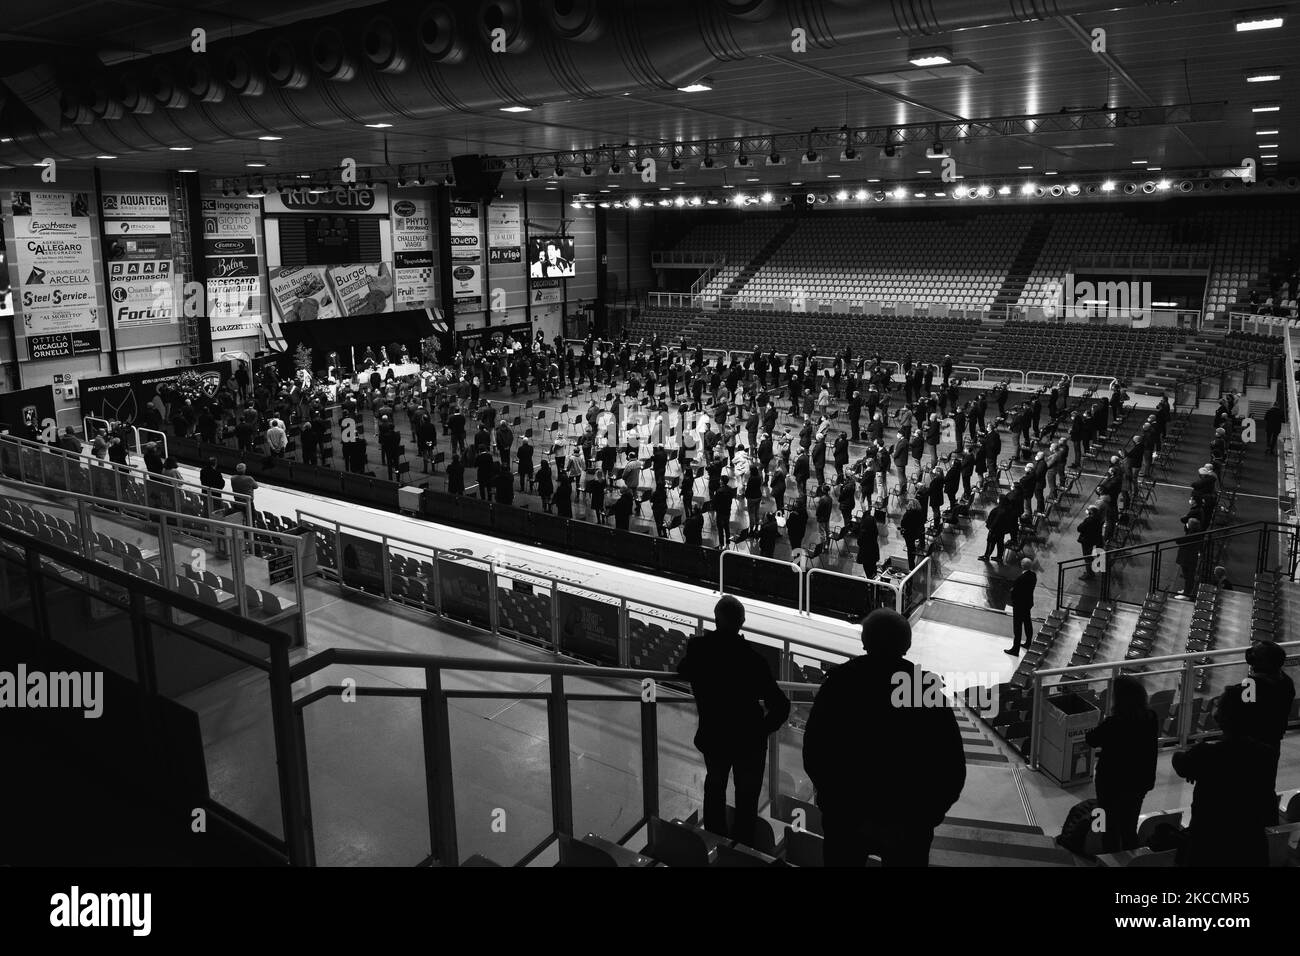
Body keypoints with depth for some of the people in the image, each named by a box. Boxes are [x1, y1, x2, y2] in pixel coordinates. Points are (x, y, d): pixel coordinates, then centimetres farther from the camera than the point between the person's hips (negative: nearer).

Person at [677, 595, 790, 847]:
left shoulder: (696, 648, -17)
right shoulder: (751, 658, -28)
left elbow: (684, 672, 6)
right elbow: (780, 705, -26)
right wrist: (765, 727, -7)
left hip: (711, 736, 4)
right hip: (748, 741, -3)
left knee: (715, 785, 28)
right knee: (747, 794, 18)